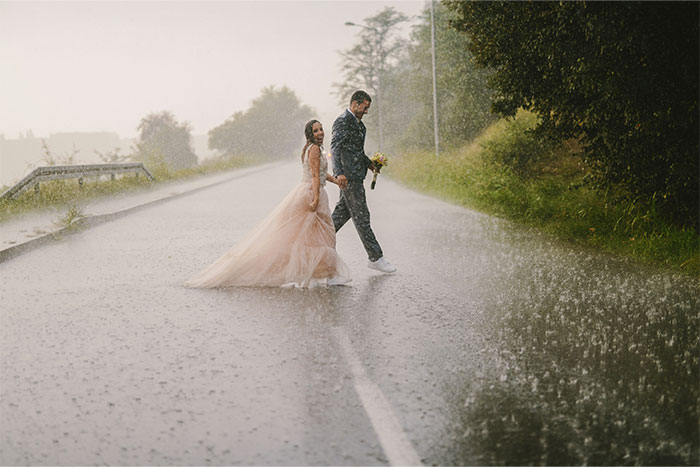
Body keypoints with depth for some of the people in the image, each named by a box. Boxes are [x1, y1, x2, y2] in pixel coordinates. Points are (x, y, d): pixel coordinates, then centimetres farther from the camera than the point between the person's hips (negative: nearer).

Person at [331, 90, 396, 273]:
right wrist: (339, 173, -32)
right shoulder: (342, 121, -12)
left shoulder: (357, 123, 18)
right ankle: (375, 257, -3)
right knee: (361, 217, -6)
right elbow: (335, 147, -22)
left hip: (356, 176, 10)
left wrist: (369, 164, 17)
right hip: (348, 176, -10)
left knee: (343, 212, 14)